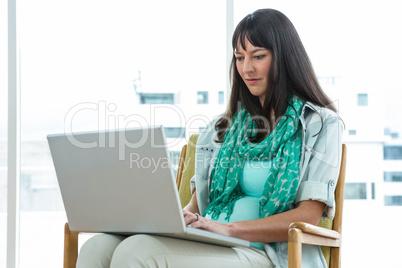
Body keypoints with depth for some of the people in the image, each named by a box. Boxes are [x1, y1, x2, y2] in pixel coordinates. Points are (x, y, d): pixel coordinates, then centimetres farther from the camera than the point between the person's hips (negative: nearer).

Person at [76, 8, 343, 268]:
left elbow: (308, 216, -6)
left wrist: (229, 228, -17)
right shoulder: (227, 124, 23)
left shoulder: (320, 123, 5)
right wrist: (183, 216, -3)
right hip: (207, 244, 6)